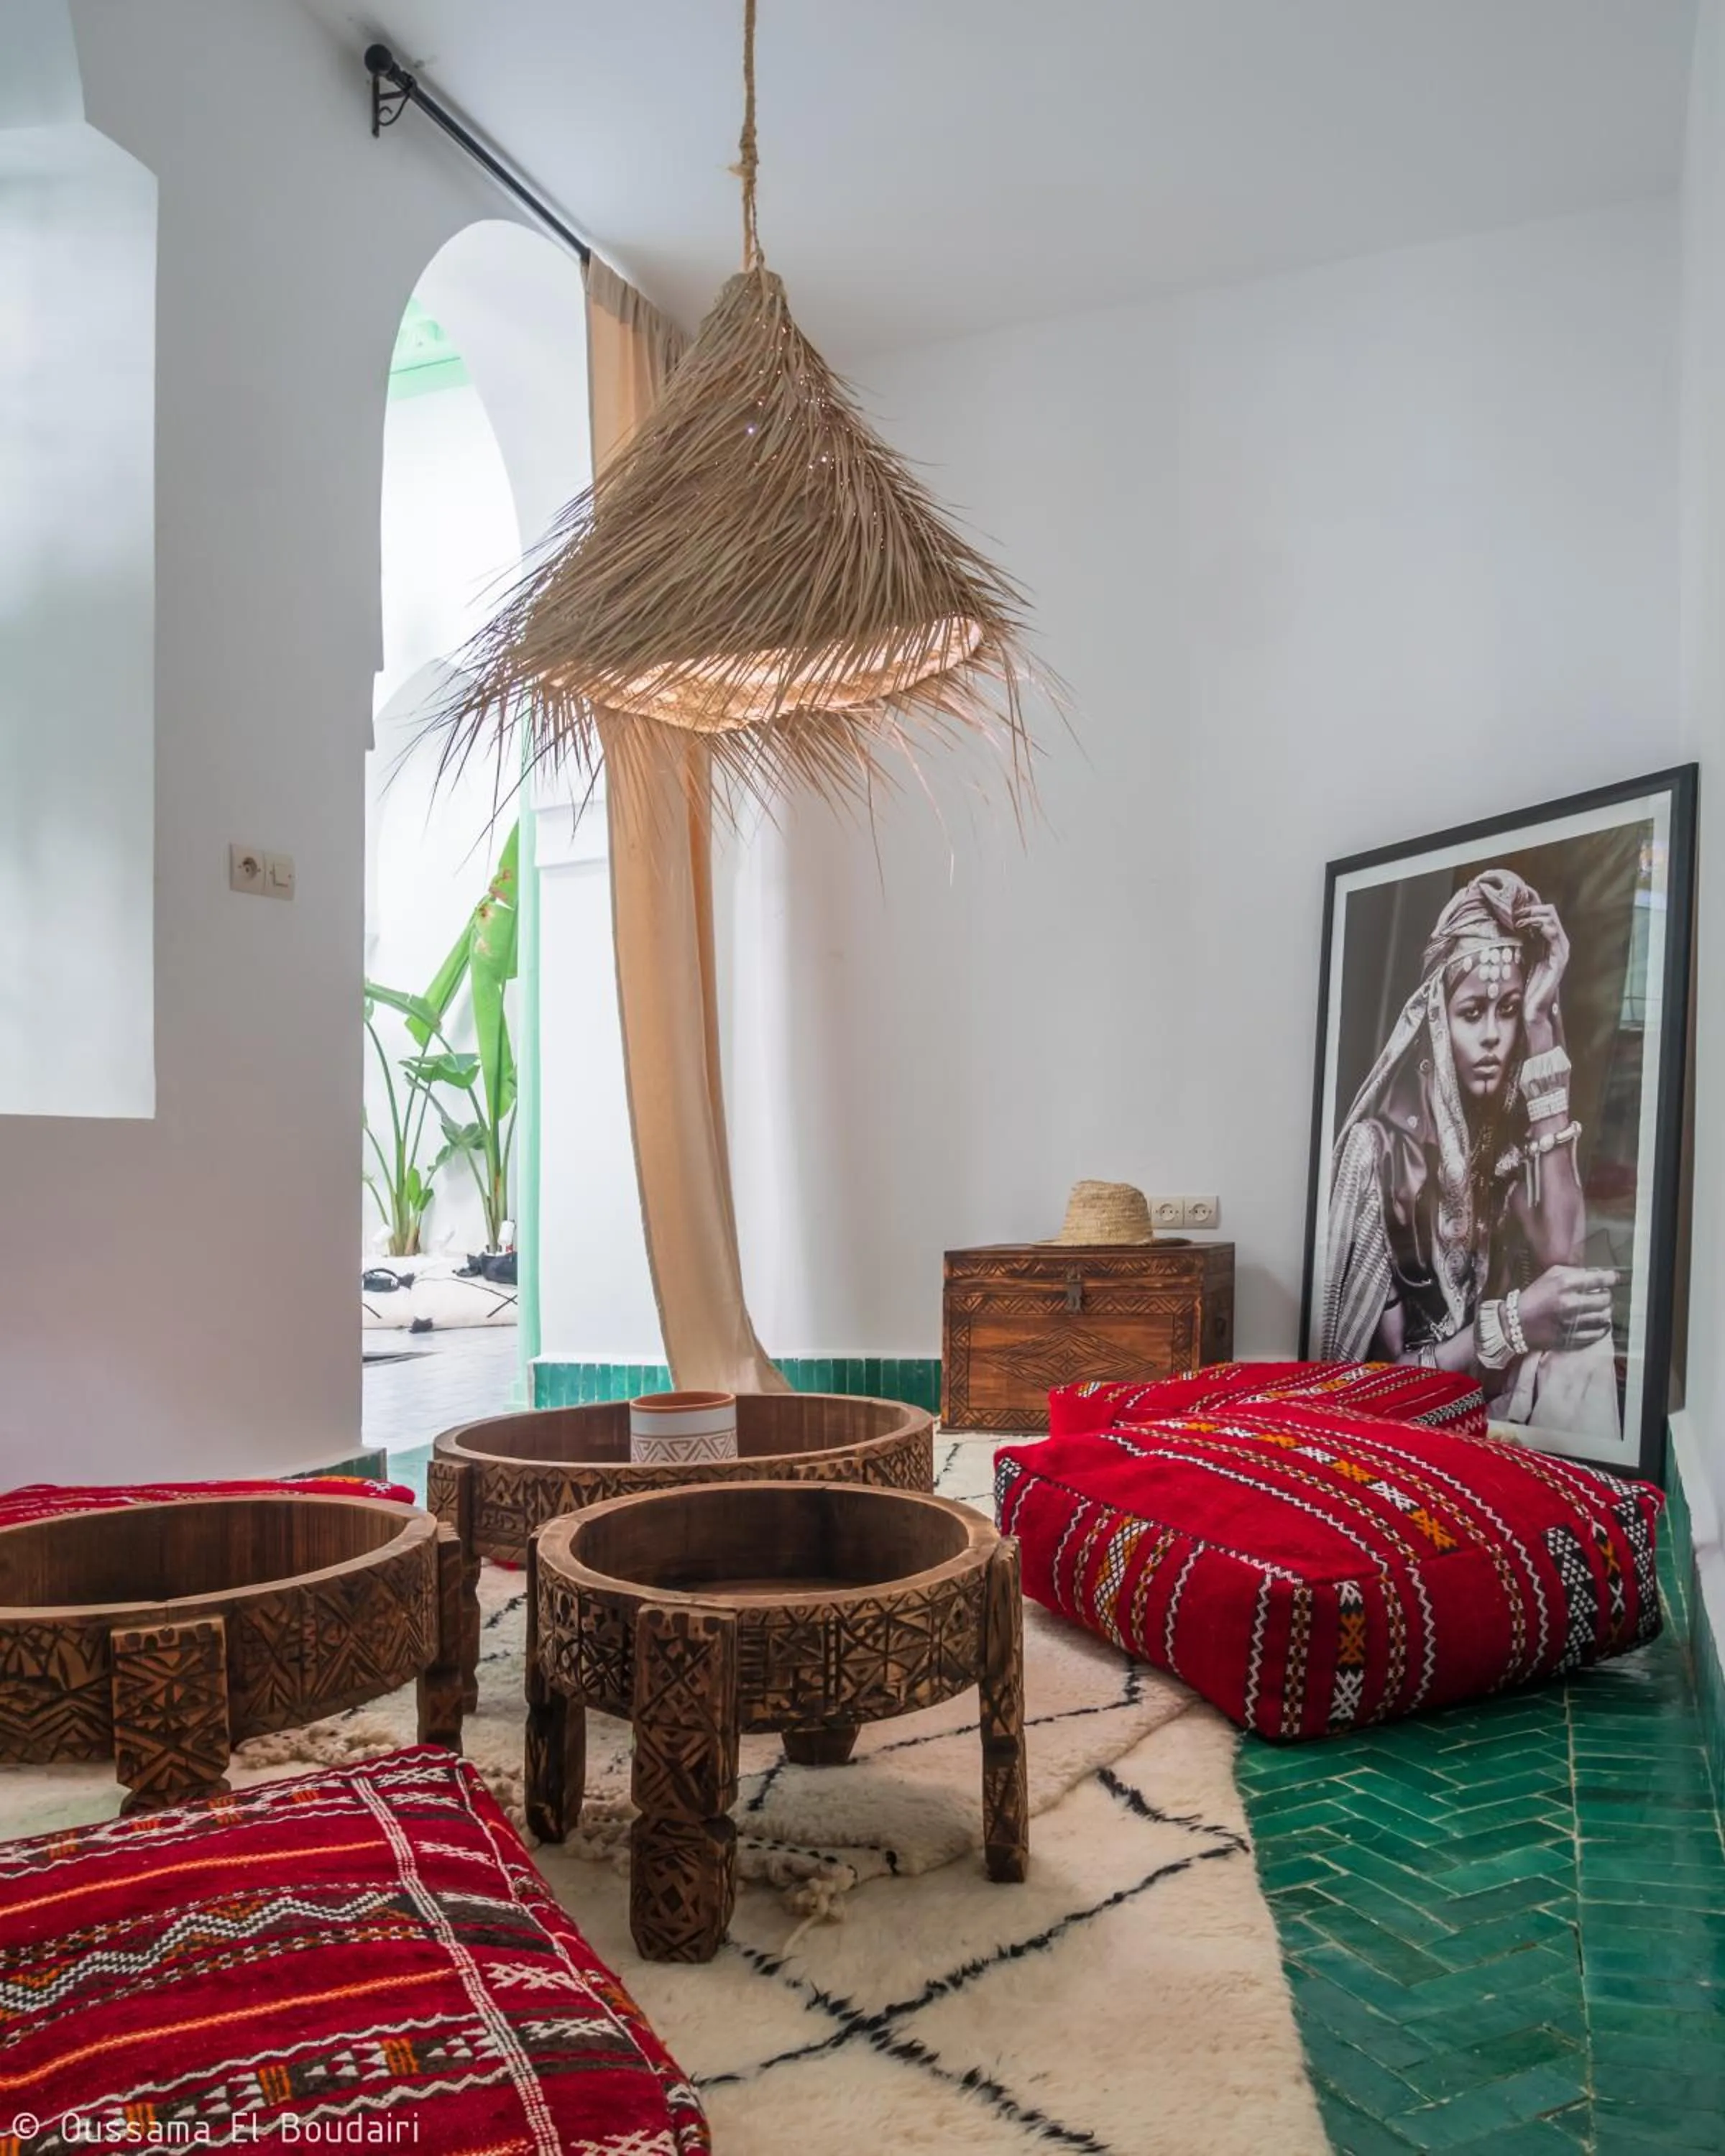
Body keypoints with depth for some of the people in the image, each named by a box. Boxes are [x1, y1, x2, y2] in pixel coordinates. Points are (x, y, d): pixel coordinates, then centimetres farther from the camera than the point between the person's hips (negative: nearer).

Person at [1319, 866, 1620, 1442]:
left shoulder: (1506, 1131, 2)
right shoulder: (1379, 1145, -15)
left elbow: (1561, 1253, -18)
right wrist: (1513, 1322, -32)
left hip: (1487, 1388, 5)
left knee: (1581, 1339, -22)